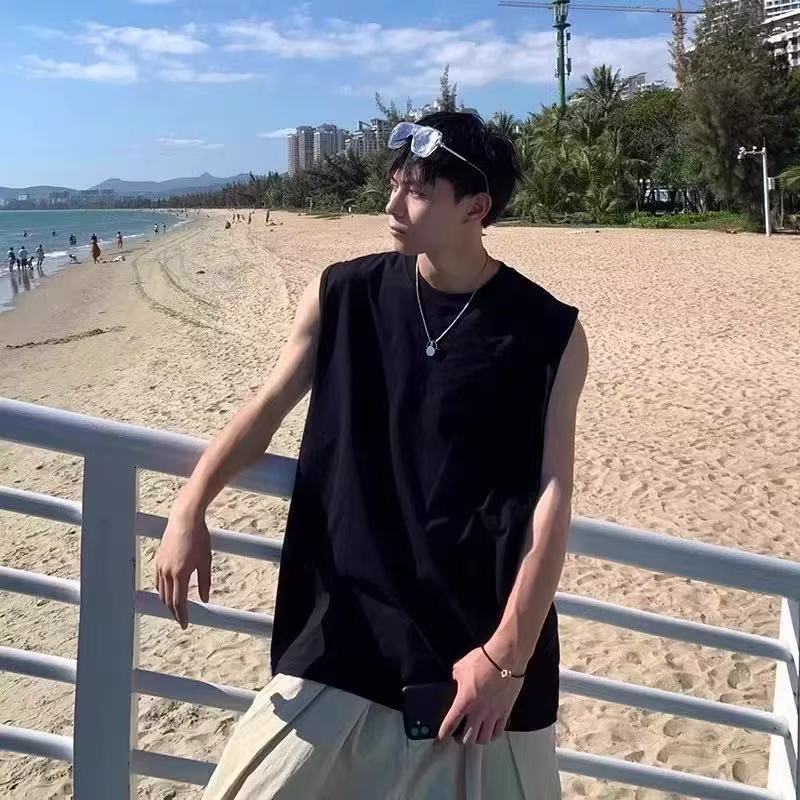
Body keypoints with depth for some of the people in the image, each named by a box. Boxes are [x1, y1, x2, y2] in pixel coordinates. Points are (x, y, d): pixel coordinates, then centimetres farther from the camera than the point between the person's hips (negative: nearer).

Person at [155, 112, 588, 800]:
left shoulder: (549, 333, -6)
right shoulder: (342, 296, 0)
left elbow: (552, 496, -8)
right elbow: (270, 406, 8)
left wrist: (508, 654, -13)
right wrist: (190, 509, -5)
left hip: (480, 634, -1)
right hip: (344, 626, 2)